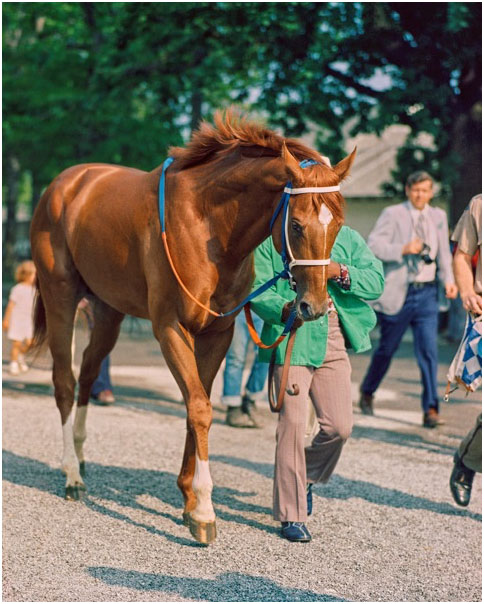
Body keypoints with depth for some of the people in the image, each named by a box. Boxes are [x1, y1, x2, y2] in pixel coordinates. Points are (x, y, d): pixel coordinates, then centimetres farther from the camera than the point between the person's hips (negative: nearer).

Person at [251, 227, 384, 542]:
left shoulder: (349, 239, 11)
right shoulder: (270, 241, 3)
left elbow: (376, 283, 2)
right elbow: (257, 292, -5)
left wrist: (340, 272, -16)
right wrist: (285, 309, -25)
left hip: (334, 345, 3)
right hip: (291, 342, -3)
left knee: (340, 425, -2)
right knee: (293, 422, -8)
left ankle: (306, 476, 30)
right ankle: (292, 516, 2)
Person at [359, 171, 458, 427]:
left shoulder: (438, 217, 11)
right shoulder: (392, 214, -3)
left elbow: (443, 253, 15)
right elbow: (373, 244, -13)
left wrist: (448, 280, -1)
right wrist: (403, 249, -25)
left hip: (427, 293, 3)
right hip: (398, 292, -3)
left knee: (428, 349, -9)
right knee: (387, 348, 10)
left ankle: (431, 409, -8)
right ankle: (367, 392, 34)